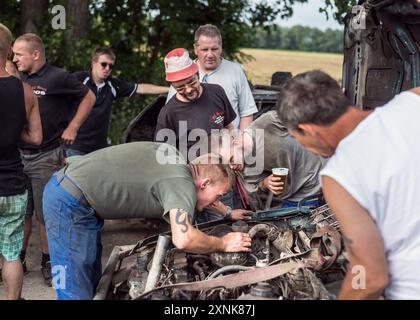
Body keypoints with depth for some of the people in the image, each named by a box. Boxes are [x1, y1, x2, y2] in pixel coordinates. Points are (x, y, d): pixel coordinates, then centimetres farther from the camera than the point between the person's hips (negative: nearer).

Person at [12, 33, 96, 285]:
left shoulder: (58, 78, -8)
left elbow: (89, 97, 1)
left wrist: (73, 127, -5)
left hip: (46, 158, -5)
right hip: (18, 155, 6)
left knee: (46, 213, 1)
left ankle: (48, 262, 14)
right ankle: (17, 260, 22)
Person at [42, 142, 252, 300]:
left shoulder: (175, 159, 9)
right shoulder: (181, 183, -19)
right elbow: (183, 239, -33)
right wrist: (223, 244, -16)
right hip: (70, 203, -10)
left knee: (92, 282, 16)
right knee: (76, 292, -6)